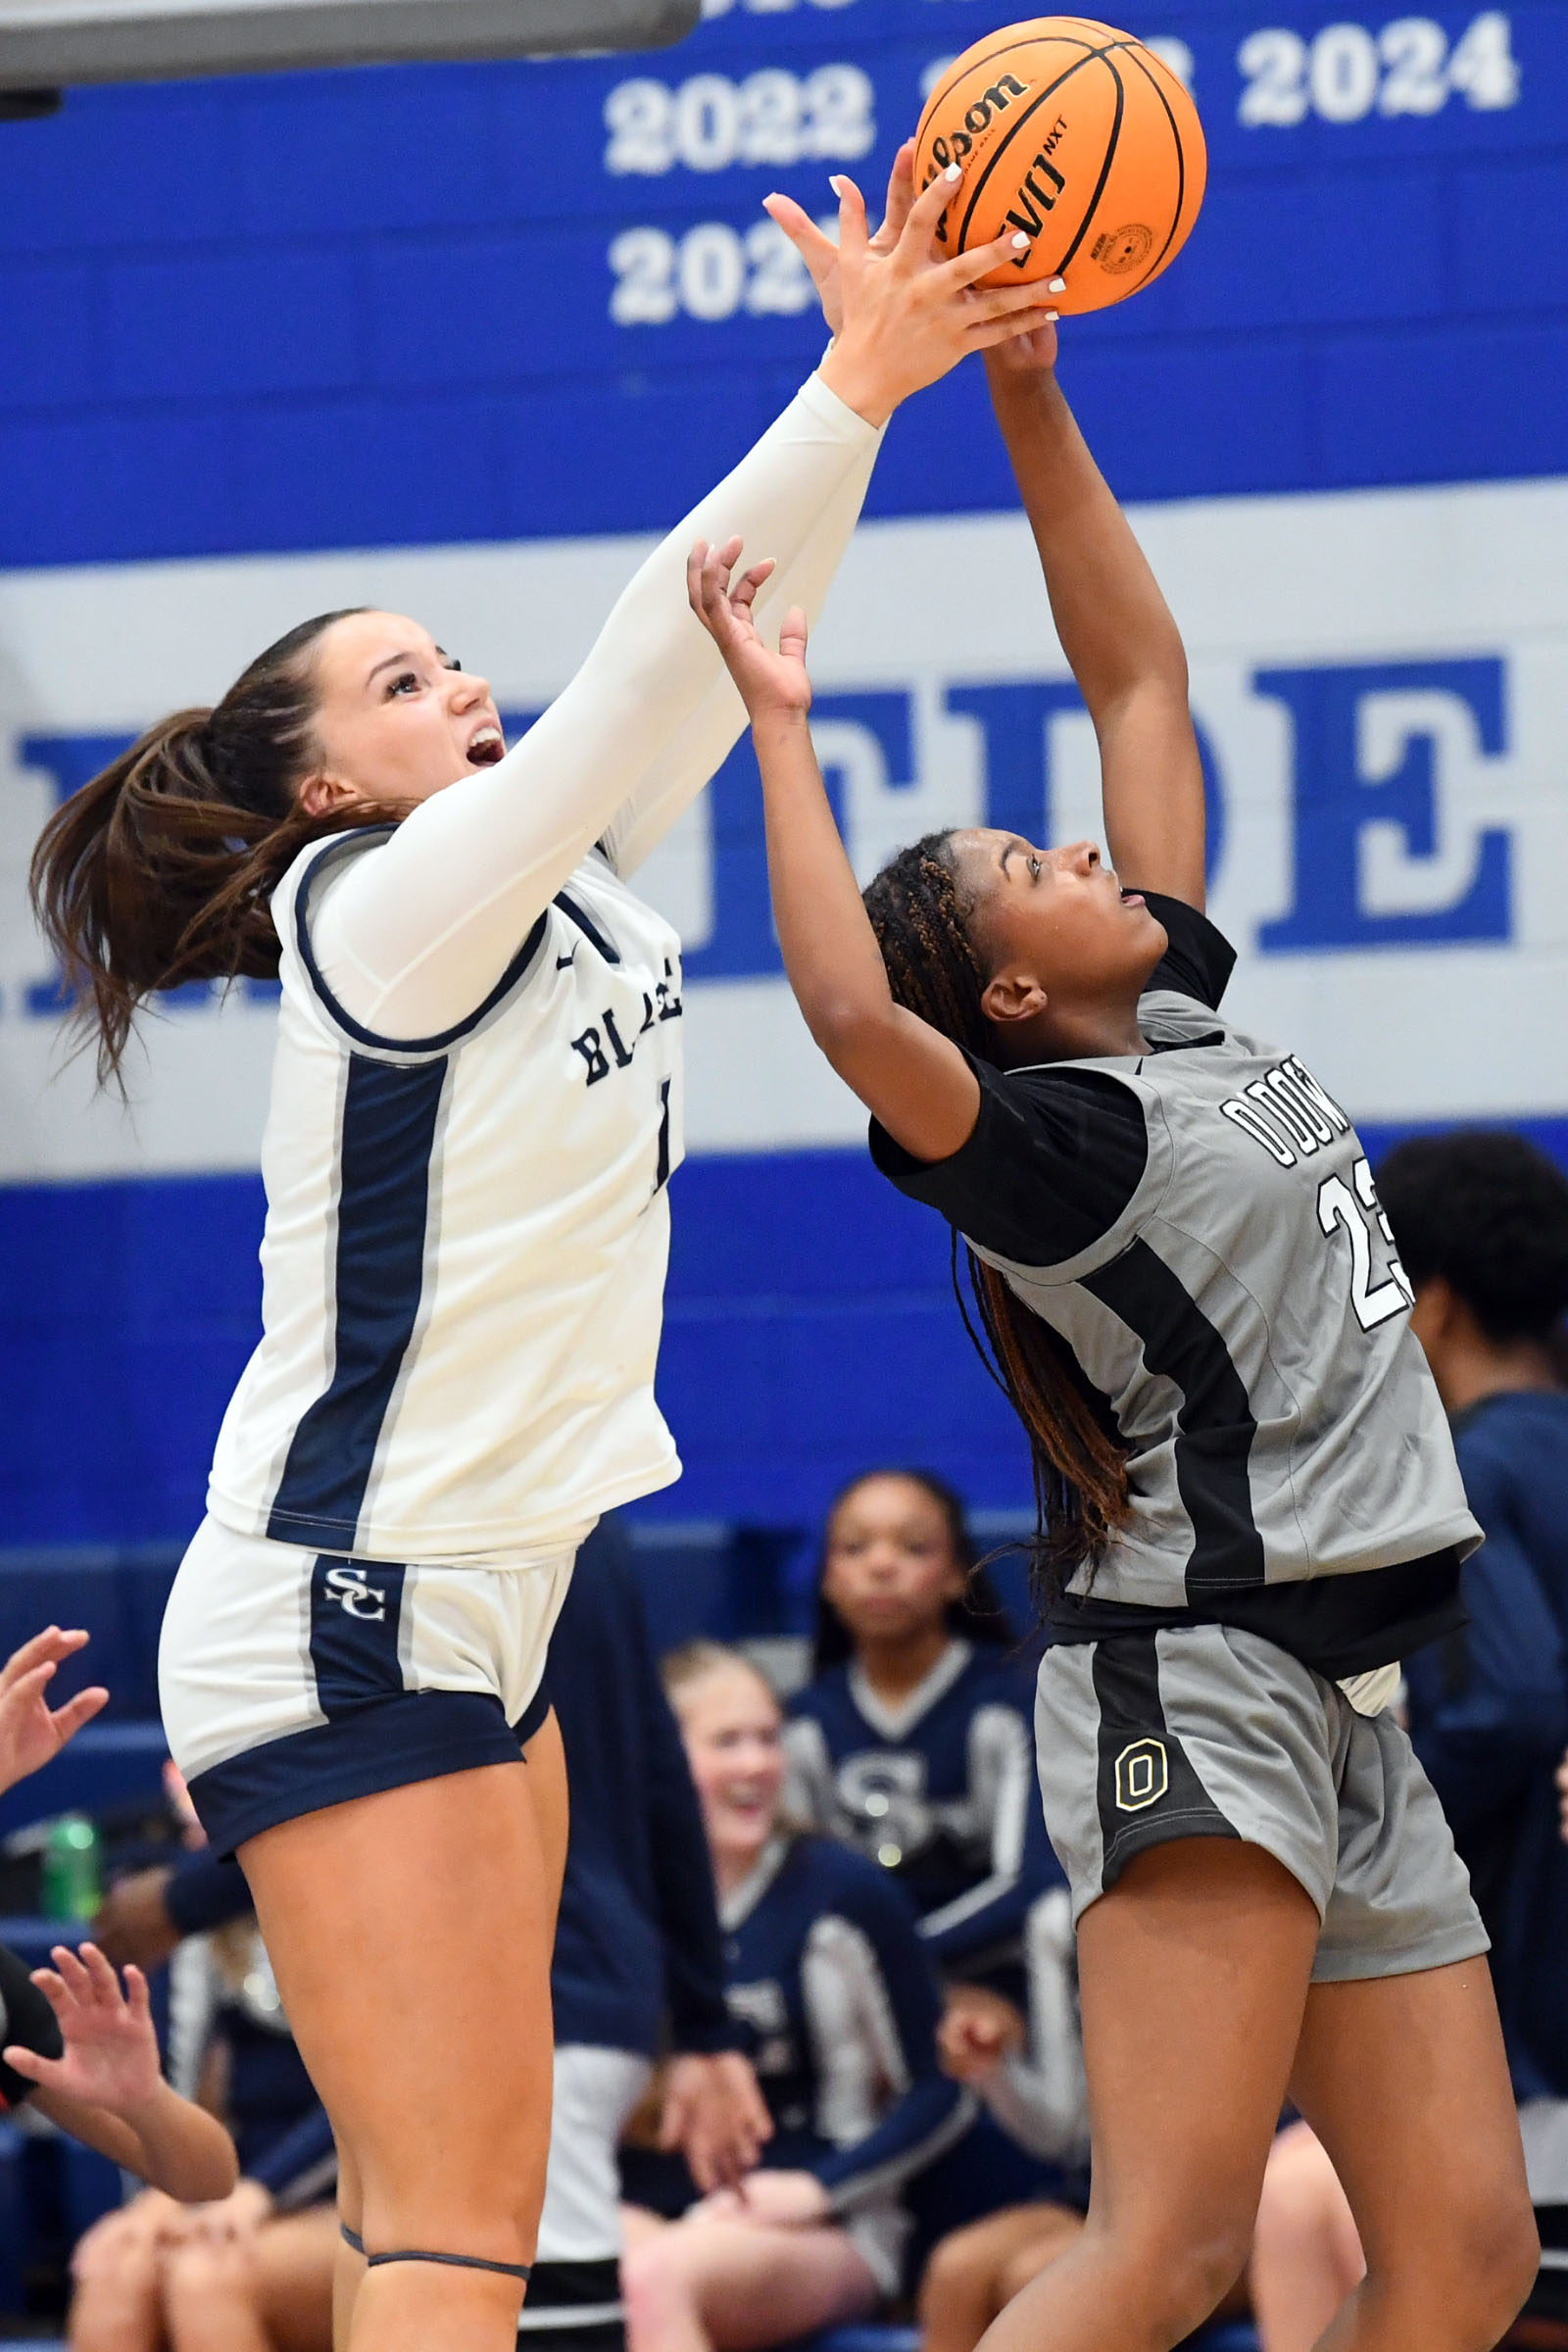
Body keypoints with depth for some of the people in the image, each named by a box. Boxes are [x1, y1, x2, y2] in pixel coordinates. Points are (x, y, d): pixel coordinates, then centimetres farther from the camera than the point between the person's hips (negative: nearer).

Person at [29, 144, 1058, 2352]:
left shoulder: (557, 889, 10)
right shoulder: (385, 909, -13)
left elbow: (717, 660, 5)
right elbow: (652, 658, -21)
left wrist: (888, 369, -3)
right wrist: (855, 386, -21)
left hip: (471, 1614, 9)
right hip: (344, 1619, -9)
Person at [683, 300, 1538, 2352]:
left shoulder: (1182, 1026, 14)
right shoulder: (1051, 1138, -9)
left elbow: (1139, 676, 19)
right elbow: (852, 1016, -31)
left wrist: (1032, 405, 13)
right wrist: (781, 720, -23)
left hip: (1347, 1718, 9)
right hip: (1196, 1686, -9)